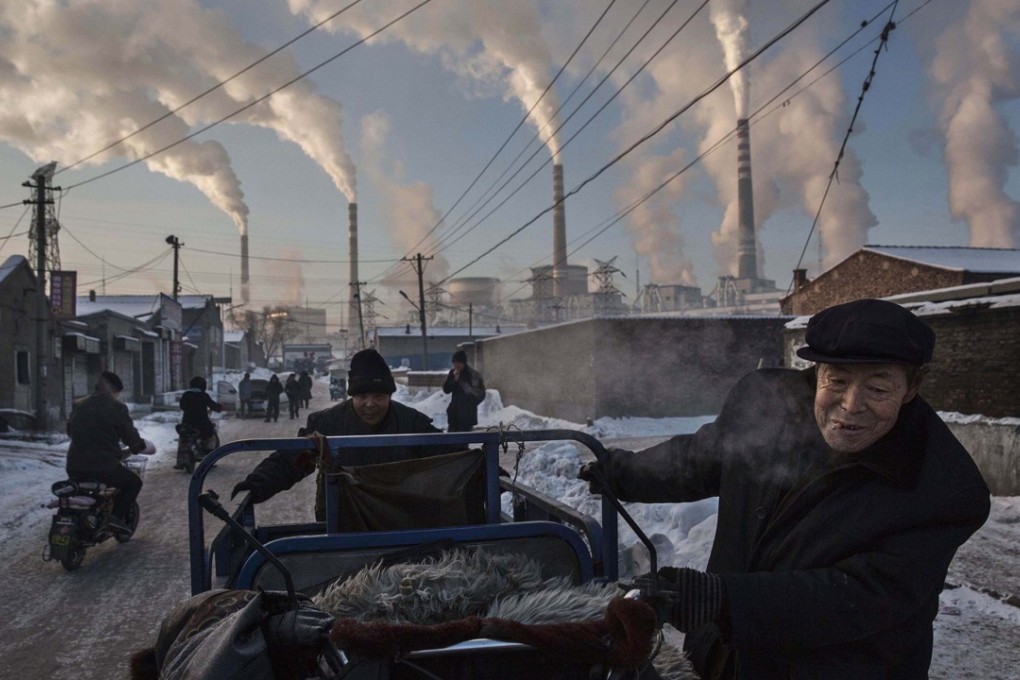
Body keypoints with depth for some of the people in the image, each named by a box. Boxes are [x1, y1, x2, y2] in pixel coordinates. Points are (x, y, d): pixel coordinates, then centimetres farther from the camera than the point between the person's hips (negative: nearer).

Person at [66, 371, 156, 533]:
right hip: (105, 469, -6)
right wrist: (146, 446, 16)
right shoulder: (116, 407, -9)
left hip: (75, 468, 6)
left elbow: (70, 431, 24)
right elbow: (131, 437, -6)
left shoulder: (78, 405, 8)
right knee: (134, 482, 18)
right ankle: (118, 516, 0)